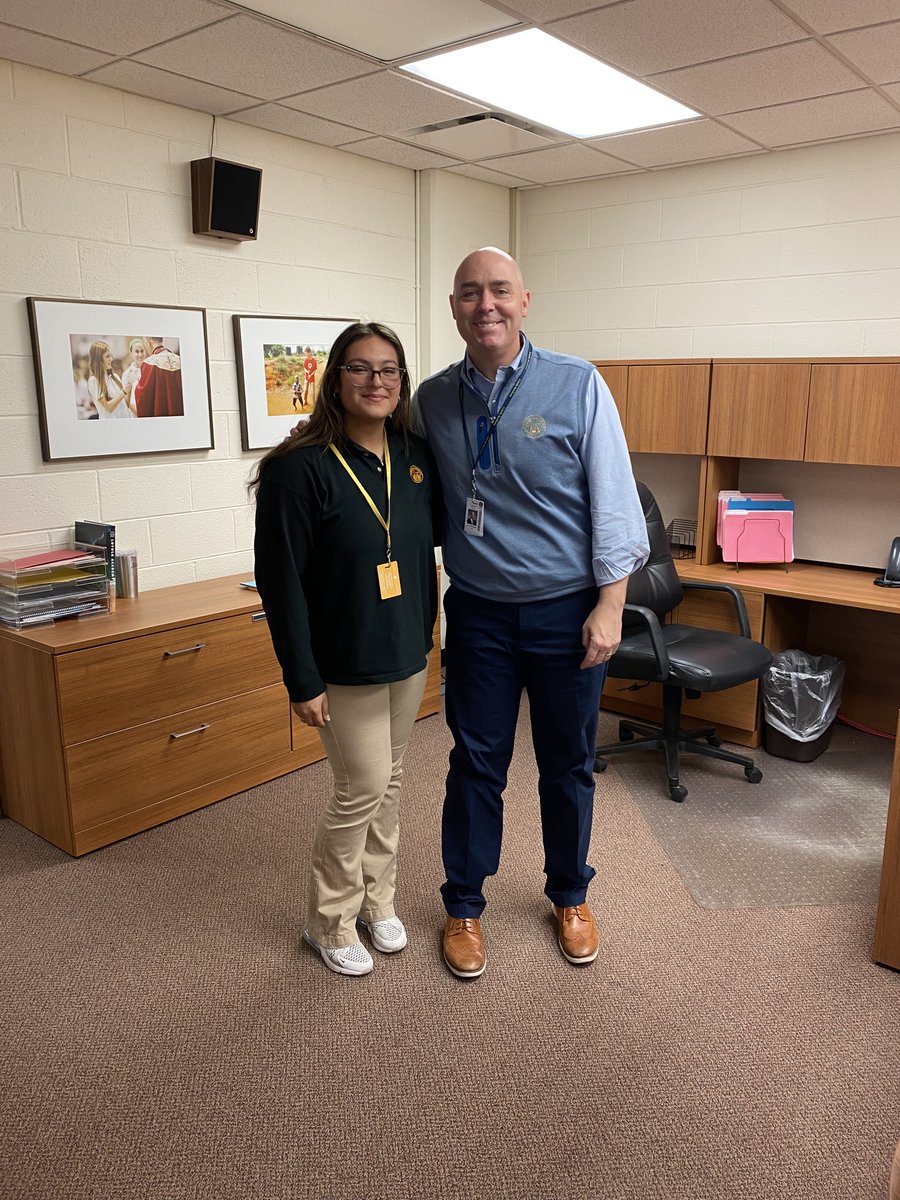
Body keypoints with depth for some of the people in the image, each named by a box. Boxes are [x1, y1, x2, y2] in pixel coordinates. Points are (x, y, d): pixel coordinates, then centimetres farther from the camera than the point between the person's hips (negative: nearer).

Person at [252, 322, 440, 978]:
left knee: (390, 779, 17)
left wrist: (427, 631, 5)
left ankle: (377, 898, 38)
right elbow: (280, 580, -16)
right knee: (363, 787, 1)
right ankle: (330, 920, 25)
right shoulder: (301, 468, -17)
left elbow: (434, 534, 14)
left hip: (409, 653, 6)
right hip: (345, 664, -6)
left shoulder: (417, 456, 0)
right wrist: (302, 680, -16)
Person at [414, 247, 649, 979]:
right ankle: (464, 906, 31)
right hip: (479, 614, 2)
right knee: (476, 765, 11)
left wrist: (609, 605, -12)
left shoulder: (578, 386, -7)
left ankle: (570, 897, 37)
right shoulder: (432, 400, 1)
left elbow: (614, 499, -8)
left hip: (566, 612, -1)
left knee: (569, 766, 14)